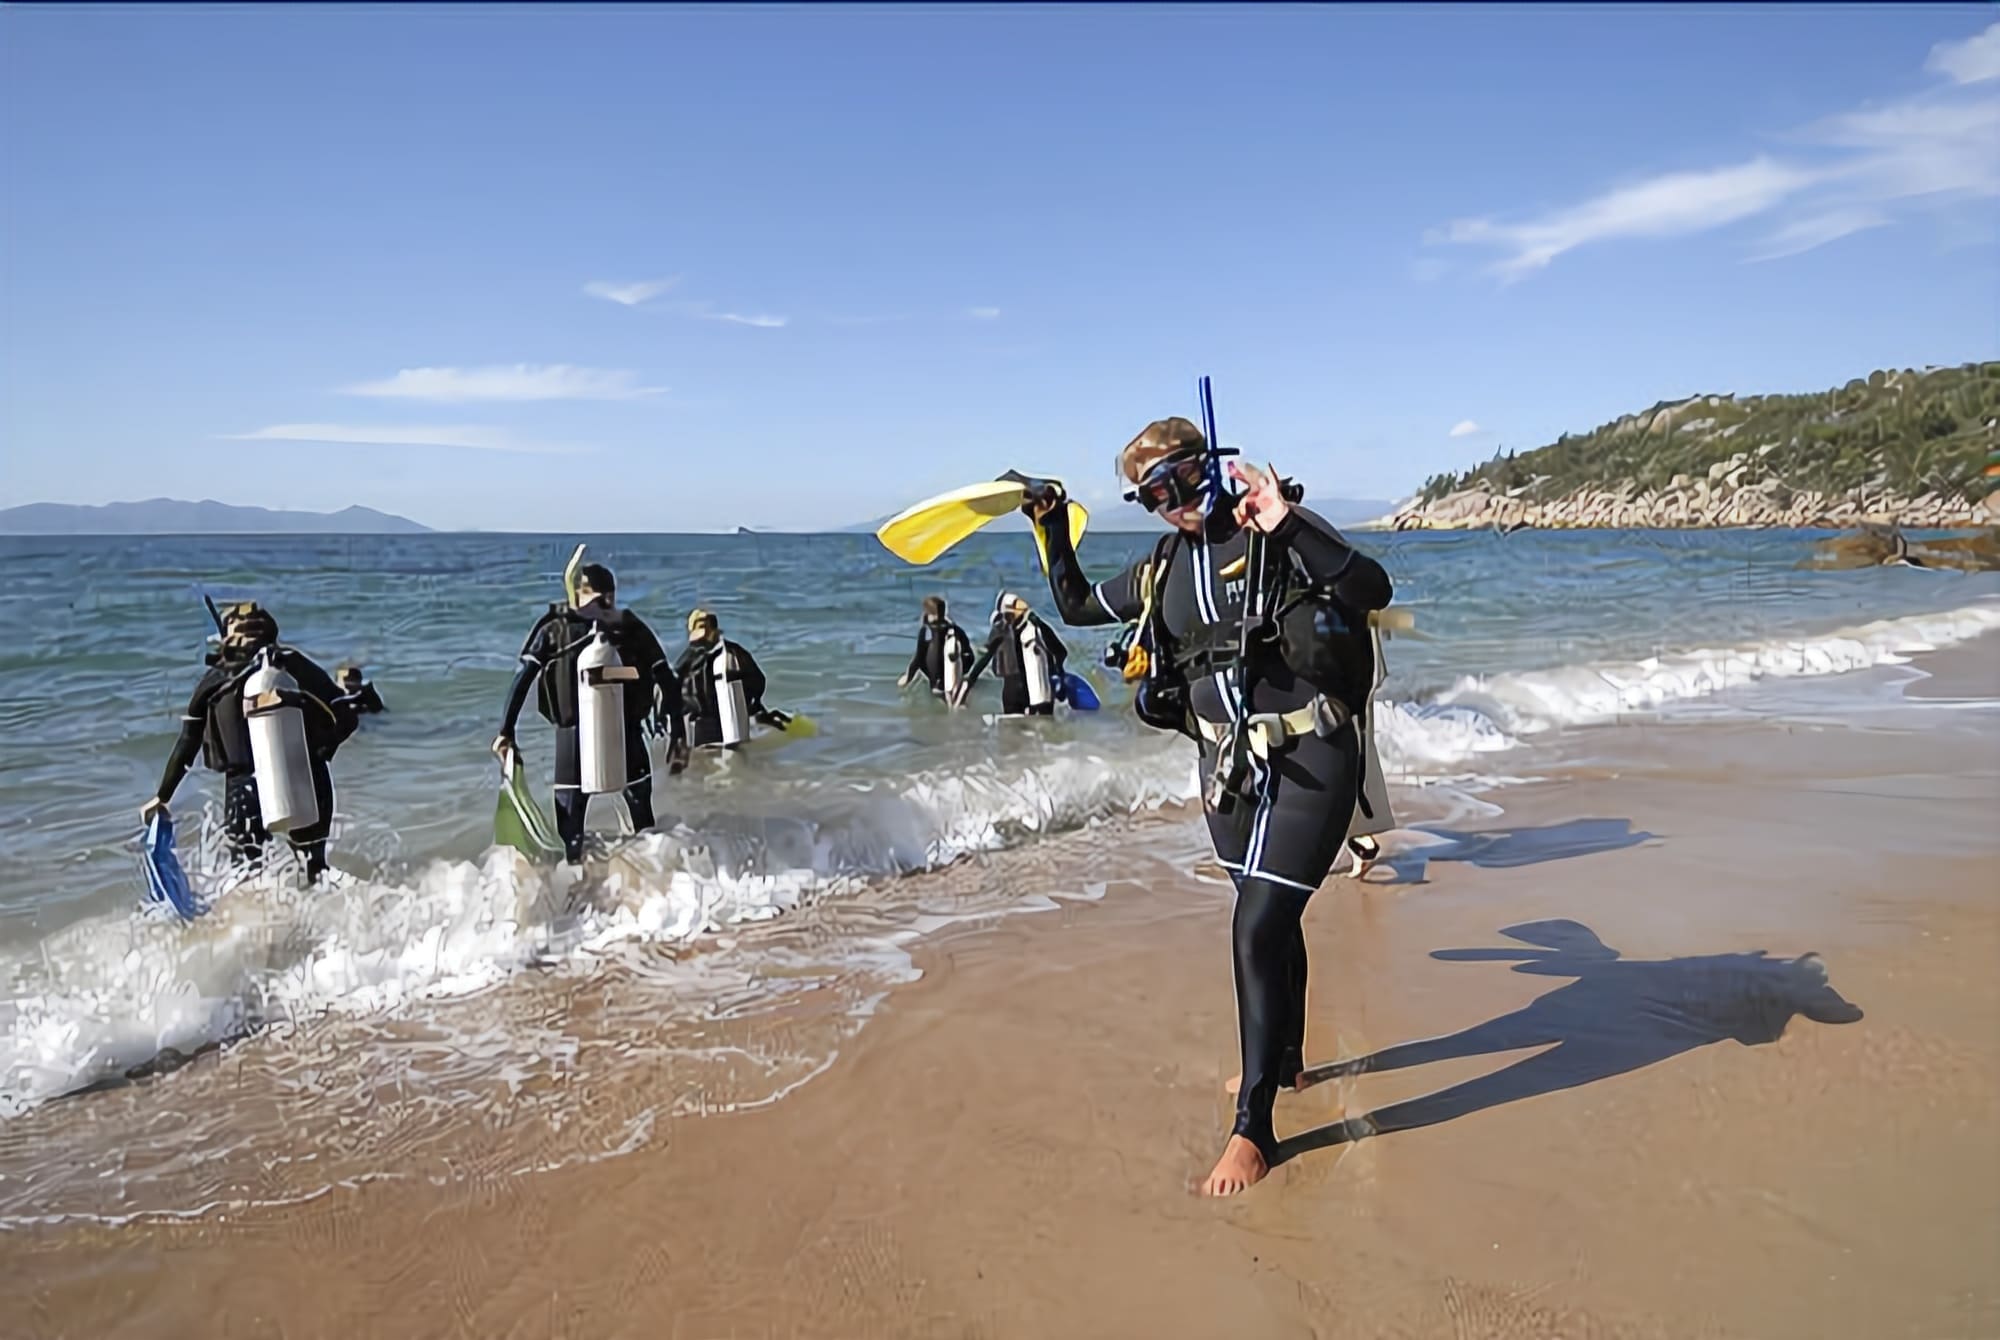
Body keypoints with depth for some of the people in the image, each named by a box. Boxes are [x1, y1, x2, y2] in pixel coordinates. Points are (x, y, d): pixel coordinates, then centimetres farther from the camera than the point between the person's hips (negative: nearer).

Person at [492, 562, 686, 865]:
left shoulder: (555, 628, 6)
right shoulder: (633, 627, 7)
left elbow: (522, 679, -1)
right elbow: (667, 681, 2)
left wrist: (506, 731, 1)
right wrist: (677, 734, 4)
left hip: (574, 734, 0)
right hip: (626, 734, 0)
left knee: (571, 822, 10)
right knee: (642, 816, 14)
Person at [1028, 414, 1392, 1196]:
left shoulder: (1277, 533, -11)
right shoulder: (1163, 569, 8)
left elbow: (1372, 589, -25)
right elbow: (1075, 606, 21)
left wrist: (1288, 524, -32)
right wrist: (1053, 531, 10)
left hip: (1308, 759, -6)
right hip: (1228, 765, 7)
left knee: (1258, 930, -11)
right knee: (1272, 919, 22)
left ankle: (1253, 1125, 3)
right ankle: (1284, 1060, 44)